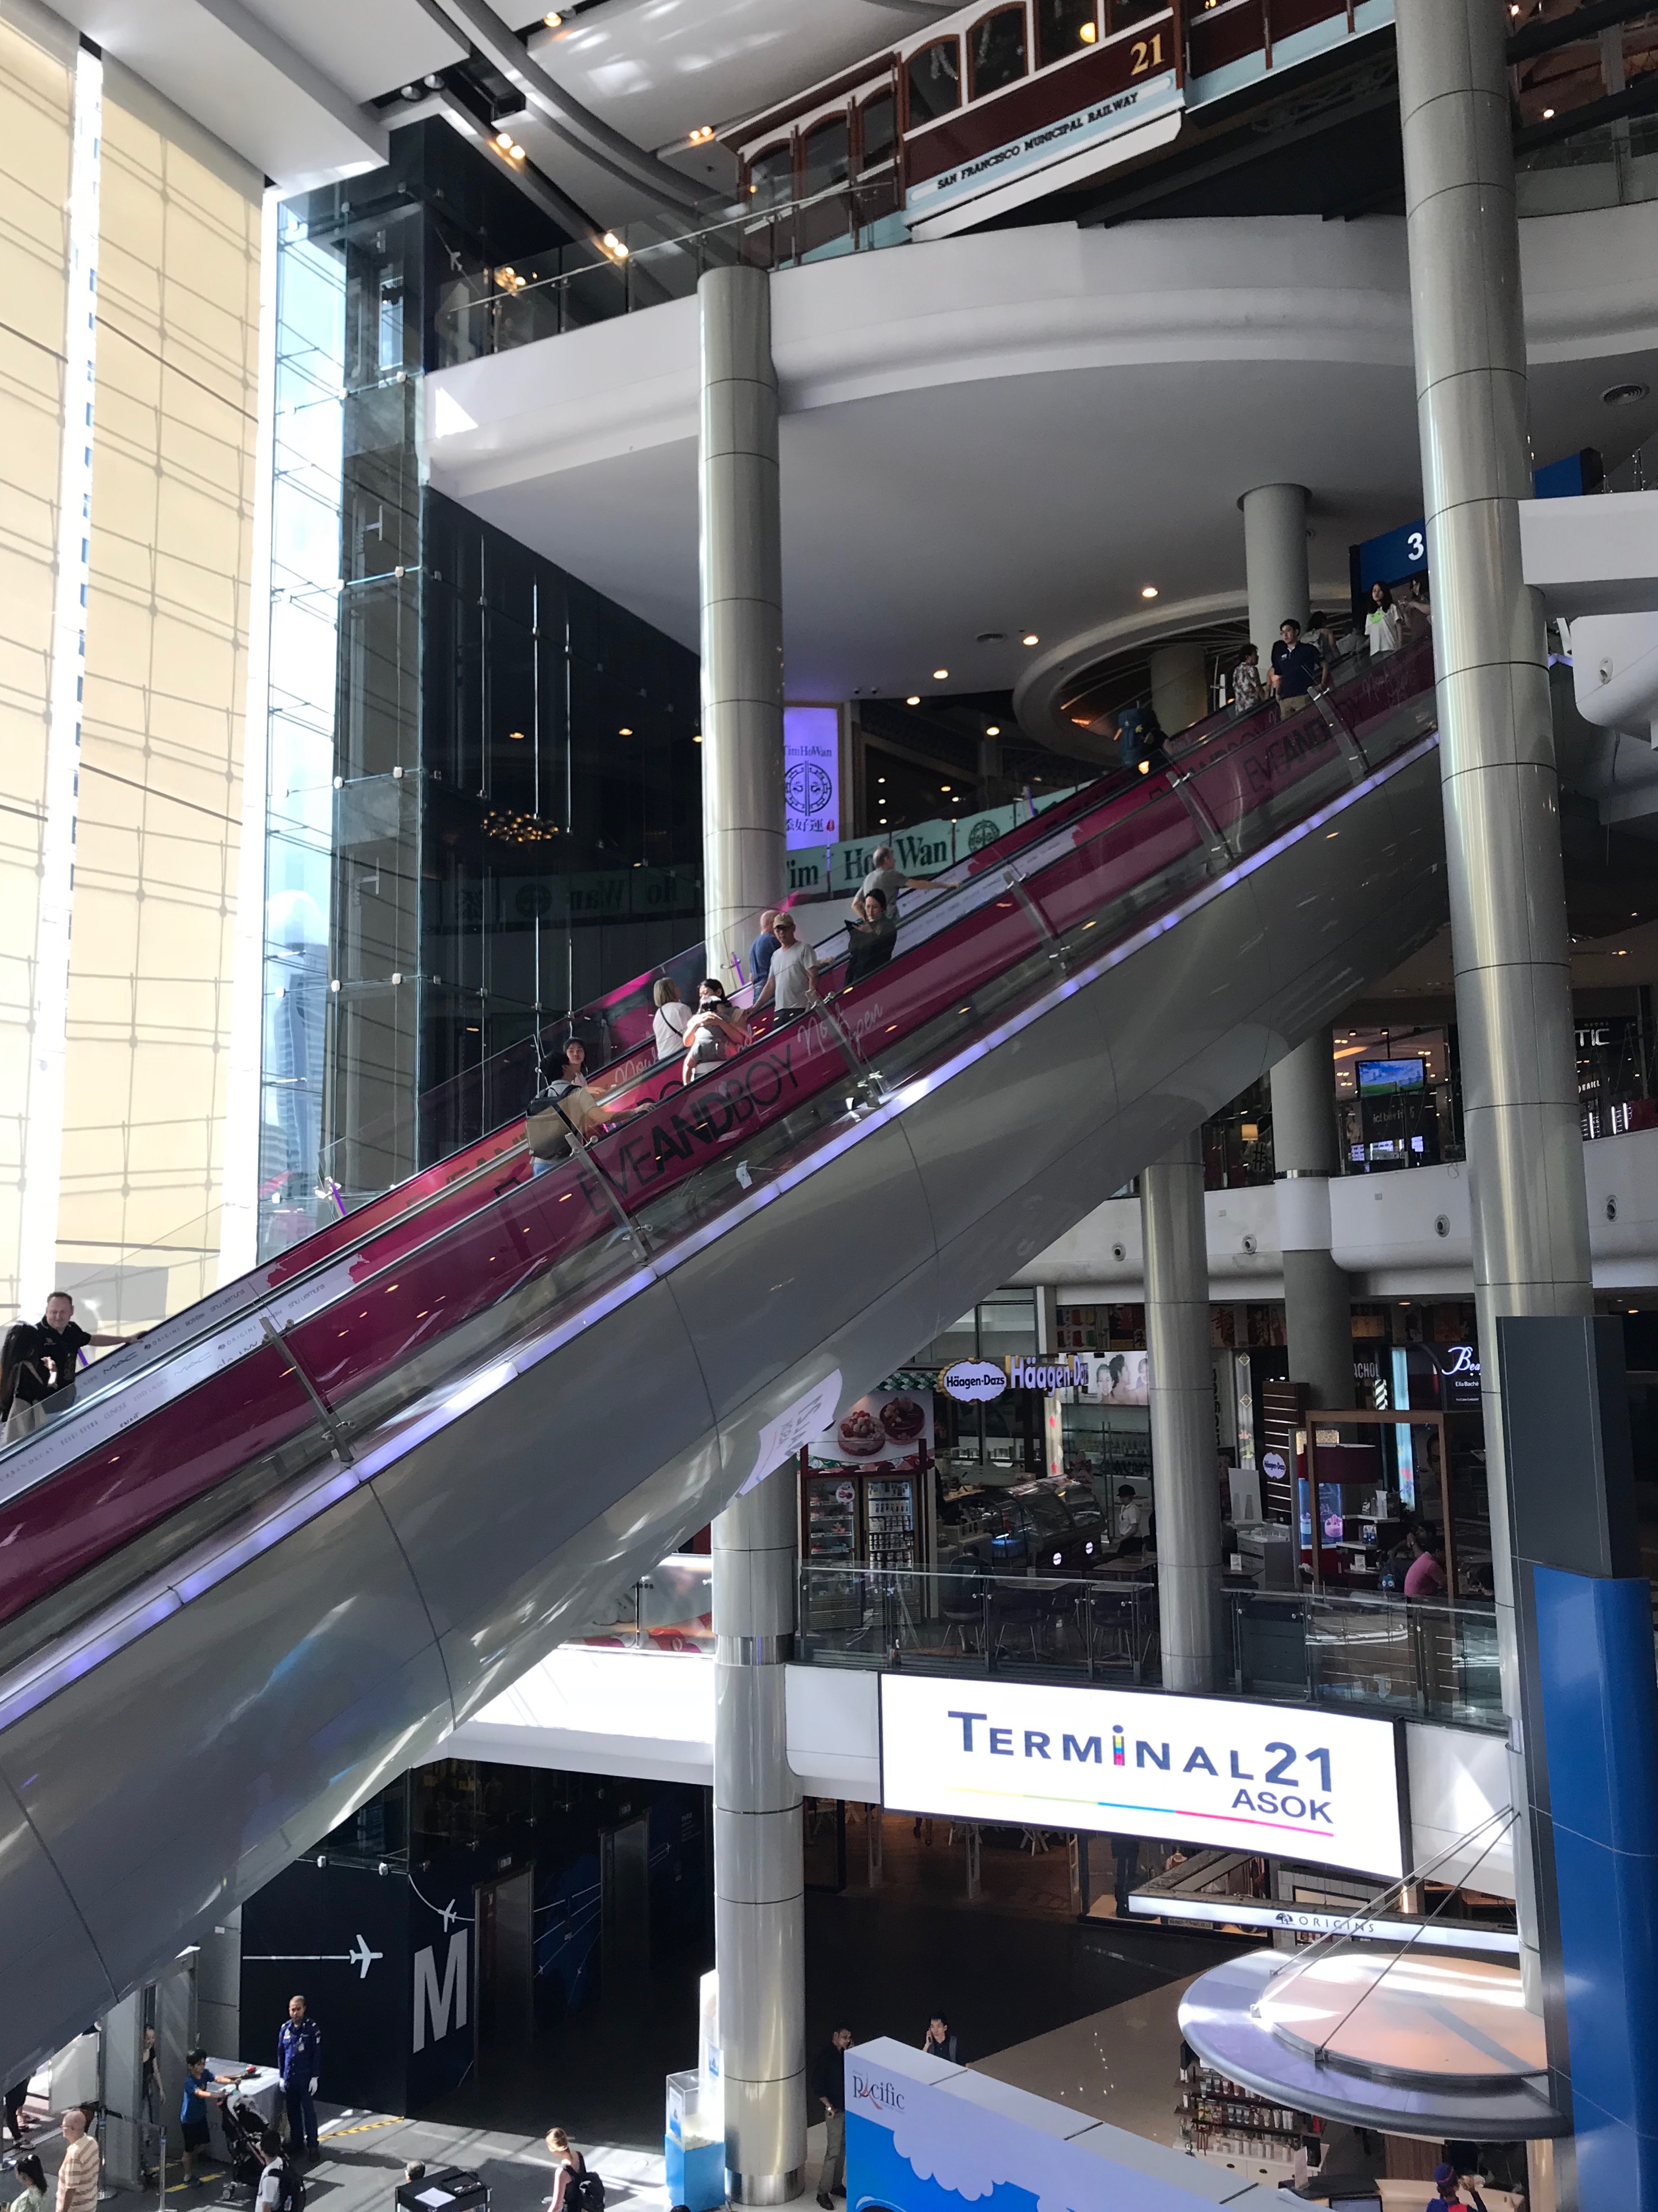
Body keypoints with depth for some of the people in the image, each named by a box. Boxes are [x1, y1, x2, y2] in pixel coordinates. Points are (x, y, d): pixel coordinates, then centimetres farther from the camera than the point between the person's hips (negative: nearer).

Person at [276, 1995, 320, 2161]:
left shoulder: (312, 2028, -10)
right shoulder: (285, 2028, 2)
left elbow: (317, 2054, -8)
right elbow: (280, 2053, 10)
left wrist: (314, 2077, -10)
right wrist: (281, 2077, 7)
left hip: (305, 2078, -4)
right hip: (289, 2078, 4)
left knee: (308, 2111, 1)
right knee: (293, 2112, 12)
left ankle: (313, 2145, 11)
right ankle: (297, 2143, 25)